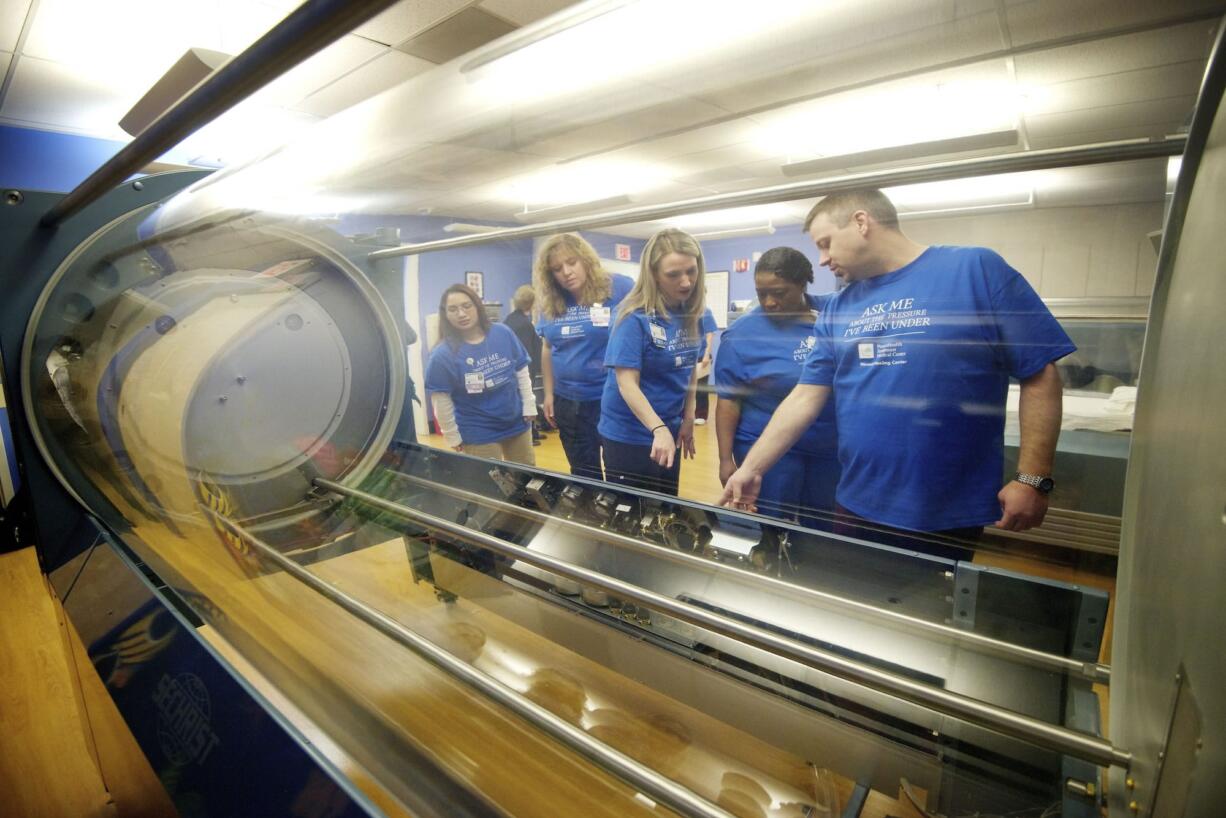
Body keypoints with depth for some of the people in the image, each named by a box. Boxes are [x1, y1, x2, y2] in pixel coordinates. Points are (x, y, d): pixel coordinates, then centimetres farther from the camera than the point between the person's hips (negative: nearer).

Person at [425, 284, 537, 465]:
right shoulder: (442, 355, -15)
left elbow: (522, 372, 2)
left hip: (517, 423, 4)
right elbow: (442, 402, -10)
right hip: (479, 434, -3)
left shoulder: (503, 334, -6)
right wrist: (453, 438, -7)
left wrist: (529, 406, 2)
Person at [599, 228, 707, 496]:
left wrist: (688, 418, 4)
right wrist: (659, 430, -33)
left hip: (670, 431, 6)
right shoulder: (635, 318, -19)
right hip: (628, 435, -6)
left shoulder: (692, 316, 0)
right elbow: (627, 384, -23)